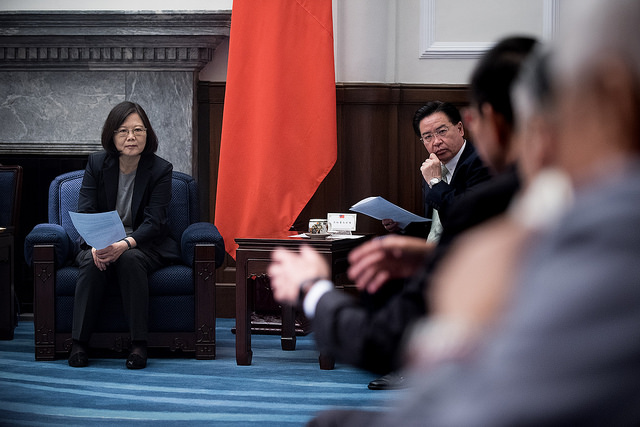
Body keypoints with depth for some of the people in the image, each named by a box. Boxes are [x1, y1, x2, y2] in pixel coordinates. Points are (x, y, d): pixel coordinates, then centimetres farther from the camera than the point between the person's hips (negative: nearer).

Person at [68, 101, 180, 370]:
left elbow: (153, 221, -14)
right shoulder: (97, 163, 0)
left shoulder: (160, 170, -6)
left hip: (144, 245, -1)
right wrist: (96, 245, -28)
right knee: (93, 263, -32)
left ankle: (139, 344, -32)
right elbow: (85, 211, -6)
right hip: (100, 243, 2)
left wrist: (125, 244, -34)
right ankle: (80, 342, -27)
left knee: (130, 260, -35)